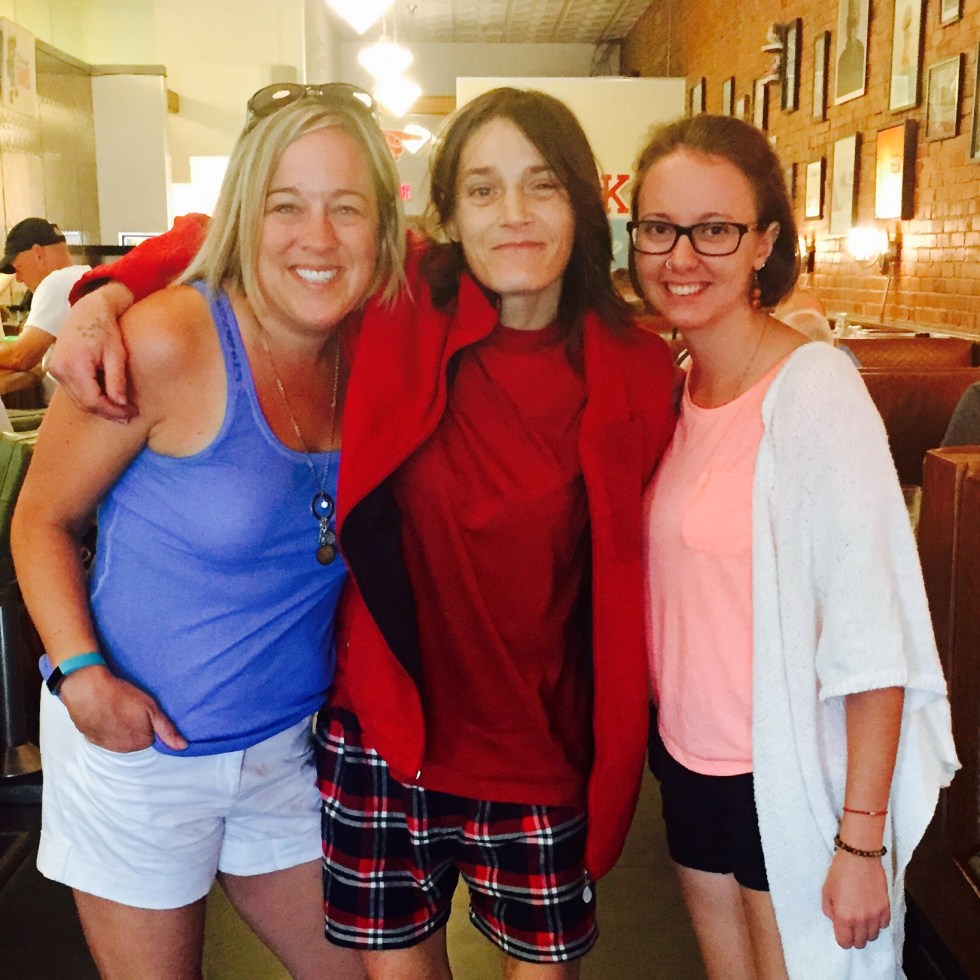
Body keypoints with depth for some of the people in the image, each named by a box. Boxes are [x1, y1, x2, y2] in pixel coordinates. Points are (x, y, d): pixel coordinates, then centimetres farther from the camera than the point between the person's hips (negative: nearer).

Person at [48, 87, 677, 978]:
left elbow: (628, 575, -2)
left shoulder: (637, 374, -8)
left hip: (540, 748, 0)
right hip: (385, 730, 1)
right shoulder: (401, 309, -9)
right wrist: (108, 295, -12)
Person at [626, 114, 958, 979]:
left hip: (796, 781, -6)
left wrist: (861, 841, -19)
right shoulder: (671, 388, 3)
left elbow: (872, 640, -20)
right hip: (693, 767, 7)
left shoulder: (814, 390, -19)